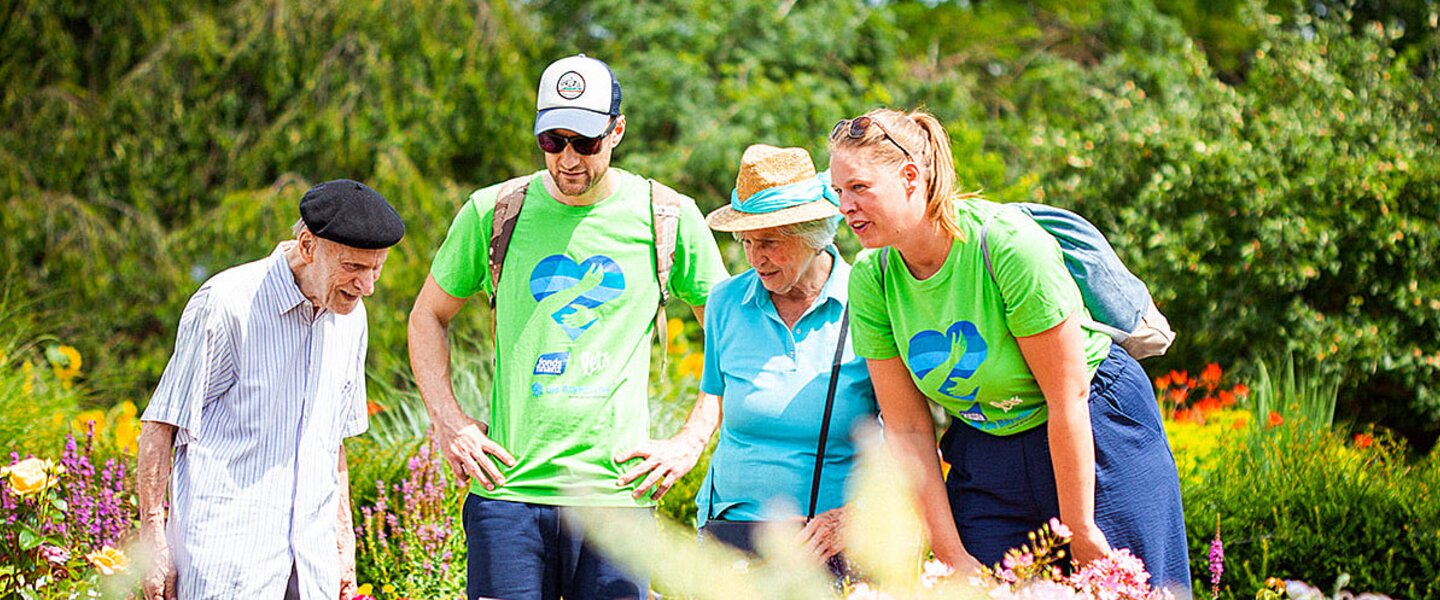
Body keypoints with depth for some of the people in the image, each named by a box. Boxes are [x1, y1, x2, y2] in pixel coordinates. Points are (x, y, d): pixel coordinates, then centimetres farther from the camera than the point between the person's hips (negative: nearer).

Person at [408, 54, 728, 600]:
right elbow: (428, 316, 17)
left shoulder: (668, 218, 3)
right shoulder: (493, 212, 4)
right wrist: (448, 421, 4)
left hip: (615, 493, 0)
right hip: (508, 488, 0)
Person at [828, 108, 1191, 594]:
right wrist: (952, 556, -8)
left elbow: (1067, 400, -21)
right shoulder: (870, 280, -10)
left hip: (1096, 439, -4)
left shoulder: (1008, 244, -25)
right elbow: (908, 431, -6)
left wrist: (1079, 532, -16)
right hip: (983, 457, 4)